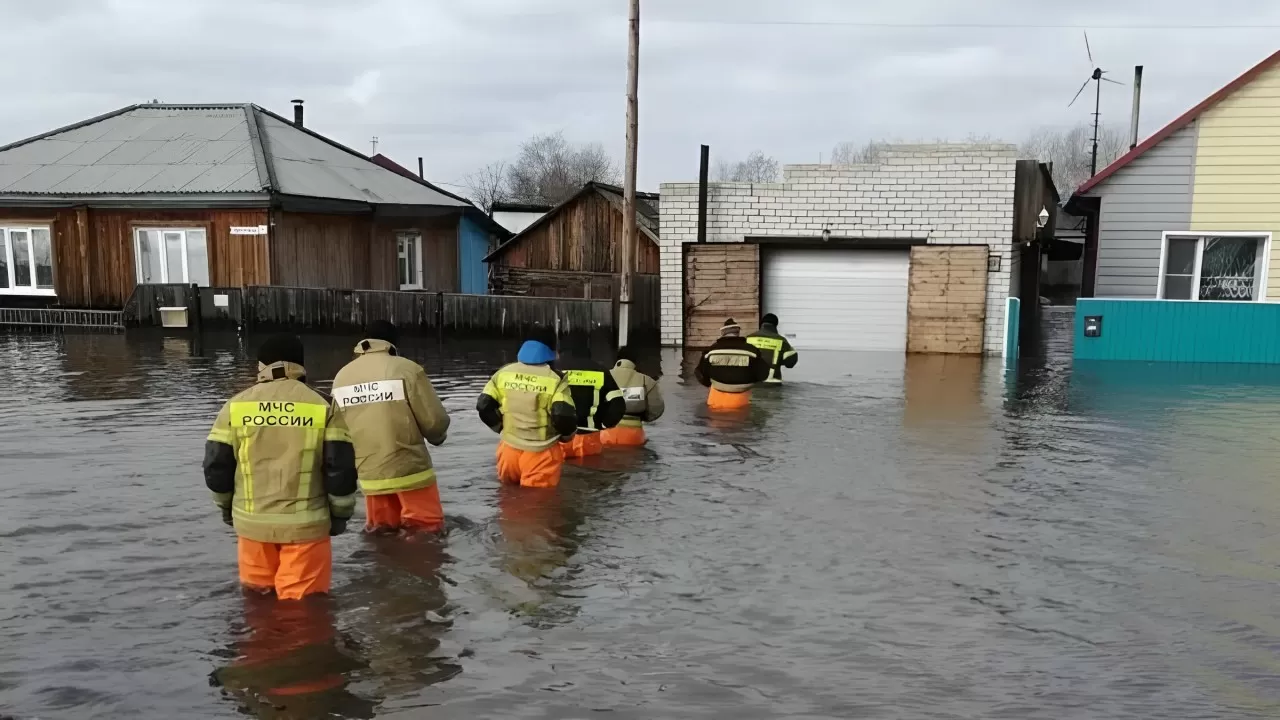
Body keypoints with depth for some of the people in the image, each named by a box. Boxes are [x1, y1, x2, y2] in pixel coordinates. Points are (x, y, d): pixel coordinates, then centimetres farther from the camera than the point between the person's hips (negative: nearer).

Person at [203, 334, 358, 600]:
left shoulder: (236, 406, 0)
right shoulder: (322, 407, -5)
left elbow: (216, 463, 3)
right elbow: (340, 466, -7)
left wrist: (226, 504, 21)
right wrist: (340, 513, 6)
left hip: (253, 520, 2)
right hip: (305, 522, -2)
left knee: (257, 590, 21)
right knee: (302, 598, 7)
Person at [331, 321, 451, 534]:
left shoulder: (341, 377, 2)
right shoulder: (406, 369, -12)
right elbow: (435, 421, -11)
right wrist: (437, 436, 12)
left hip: (369, 474, 5)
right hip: (409, 469, -4)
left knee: (380, 529, 20)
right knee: (428, 527, 8)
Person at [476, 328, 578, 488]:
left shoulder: (504, 373, 1)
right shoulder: (554, 379, -13)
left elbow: (483, 406, -1)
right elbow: (564, 416, -23)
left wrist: (501, 426, 14)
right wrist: (566, 435, -2)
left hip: (510, 450, 4)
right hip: (540, 454, -4)